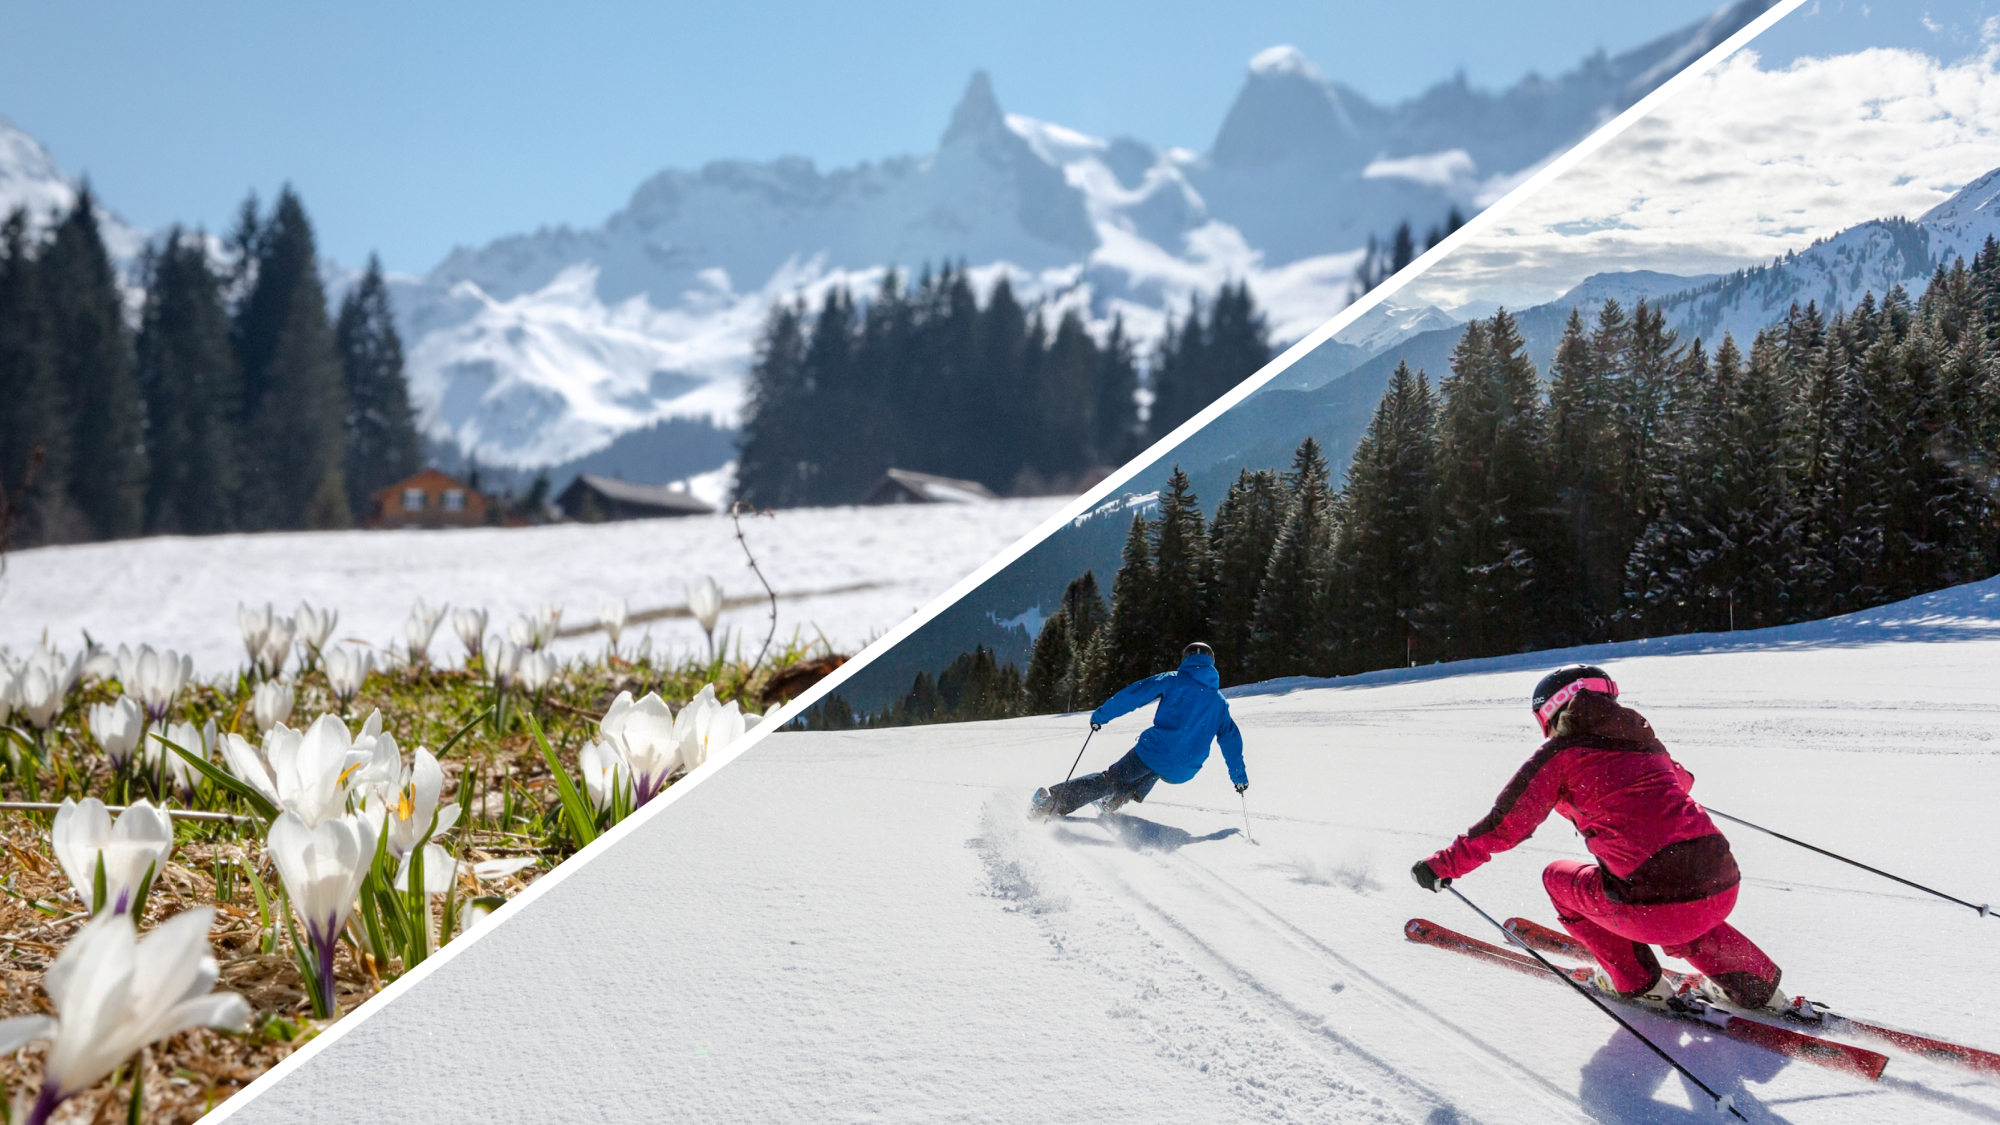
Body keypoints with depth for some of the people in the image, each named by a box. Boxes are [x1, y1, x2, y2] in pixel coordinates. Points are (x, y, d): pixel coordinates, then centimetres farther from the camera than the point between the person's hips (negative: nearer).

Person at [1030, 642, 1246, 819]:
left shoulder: (1172, 680, 5)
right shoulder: (1219, 702, 16)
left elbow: (1134, 695, -2)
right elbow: (1231, 738, 21)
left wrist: (1101, 715, 5)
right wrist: (1239, 776, 30)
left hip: (1153, 752, -3)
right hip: (1181, 773, 3)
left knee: (1111, 779, 9)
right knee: (1153, 771, 37)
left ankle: (1056, 798, -7)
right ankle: (1117, 798, 18)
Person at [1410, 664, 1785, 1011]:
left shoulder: (1561, 752, 2)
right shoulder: (1641, 738, 19)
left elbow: (1505, 825, 0)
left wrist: (1443, 866, 11)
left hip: (1656, 905, -6)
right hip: (1724, 892, 6)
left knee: (1558, 878, 21)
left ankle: (1641, 984, 20)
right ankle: (1756, 984, 24)